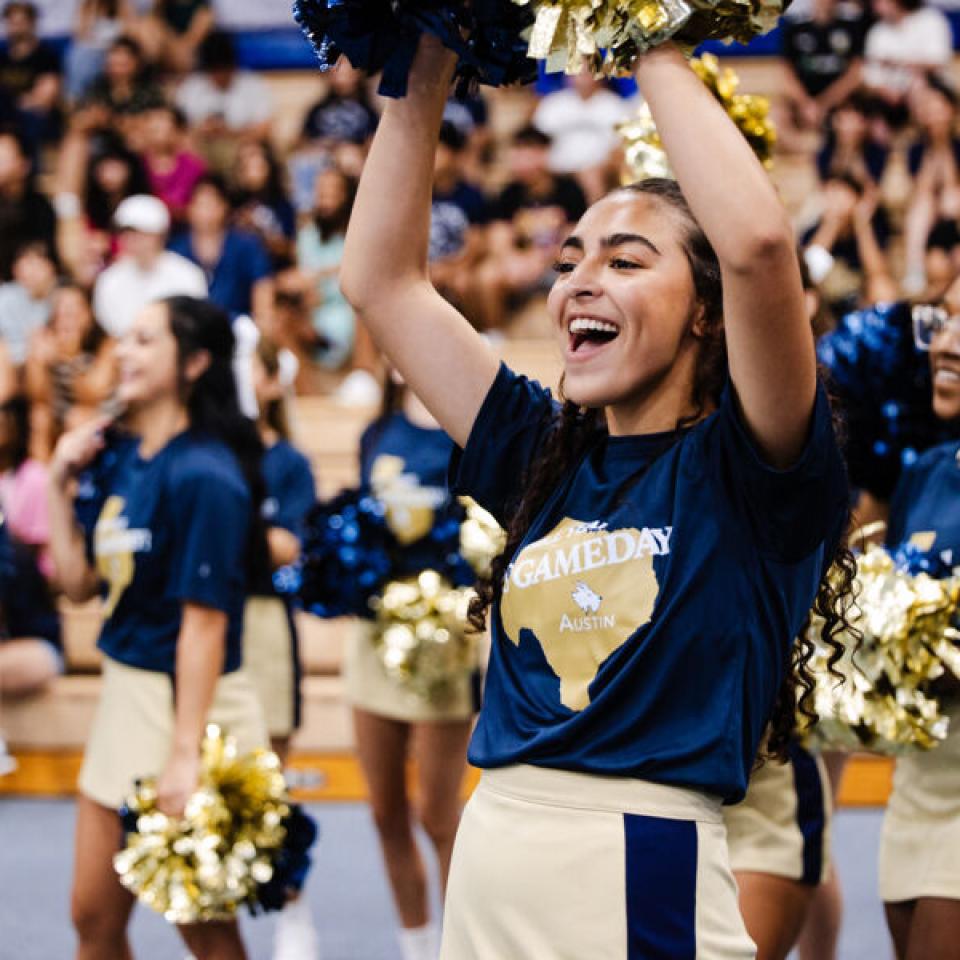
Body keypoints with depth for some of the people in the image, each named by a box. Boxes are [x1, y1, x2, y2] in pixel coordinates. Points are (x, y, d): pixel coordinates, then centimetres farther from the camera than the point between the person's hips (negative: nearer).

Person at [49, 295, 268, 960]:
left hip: (190, 704, -8)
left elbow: (204, 621, -21)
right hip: (125, 693, 8)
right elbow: (80, 584, 11)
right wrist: (62, 487, 4)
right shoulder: (118, 459, 6)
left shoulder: (203, 475, -19)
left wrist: (185, 754, -23)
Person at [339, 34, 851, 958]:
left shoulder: (742, 467, -4)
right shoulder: (547, 458, 13)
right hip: (484, 874, 6)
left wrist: (658, 56, -10)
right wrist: (427, 65, 10)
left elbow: (757, 242, -21)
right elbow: (378, 278, 15)